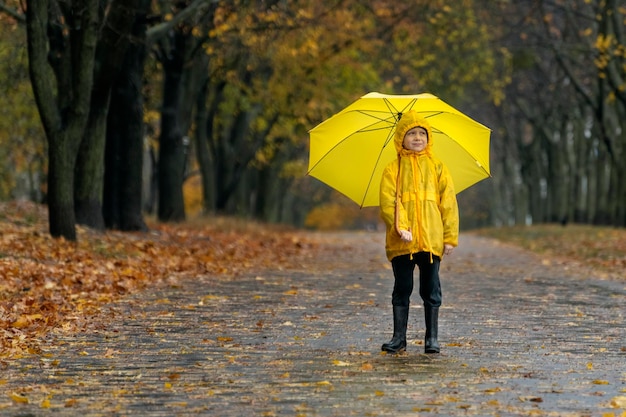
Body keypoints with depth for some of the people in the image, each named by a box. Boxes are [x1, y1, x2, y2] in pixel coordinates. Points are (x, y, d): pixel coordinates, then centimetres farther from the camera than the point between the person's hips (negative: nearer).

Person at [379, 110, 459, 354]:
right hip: (401, 241, -1)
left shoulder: (437, 168, 8)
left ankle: (431, 338, 11)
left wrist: (450, 237, 0)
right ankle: (399, 338, 11)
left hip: (432, 240, 1)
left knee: (431, 290, 4)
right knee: (402, 289, 5)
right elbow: (387, 202, -6)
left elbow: (449, 204, 6)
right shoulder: (393, 170, 4)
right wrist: (400, 227, -21)